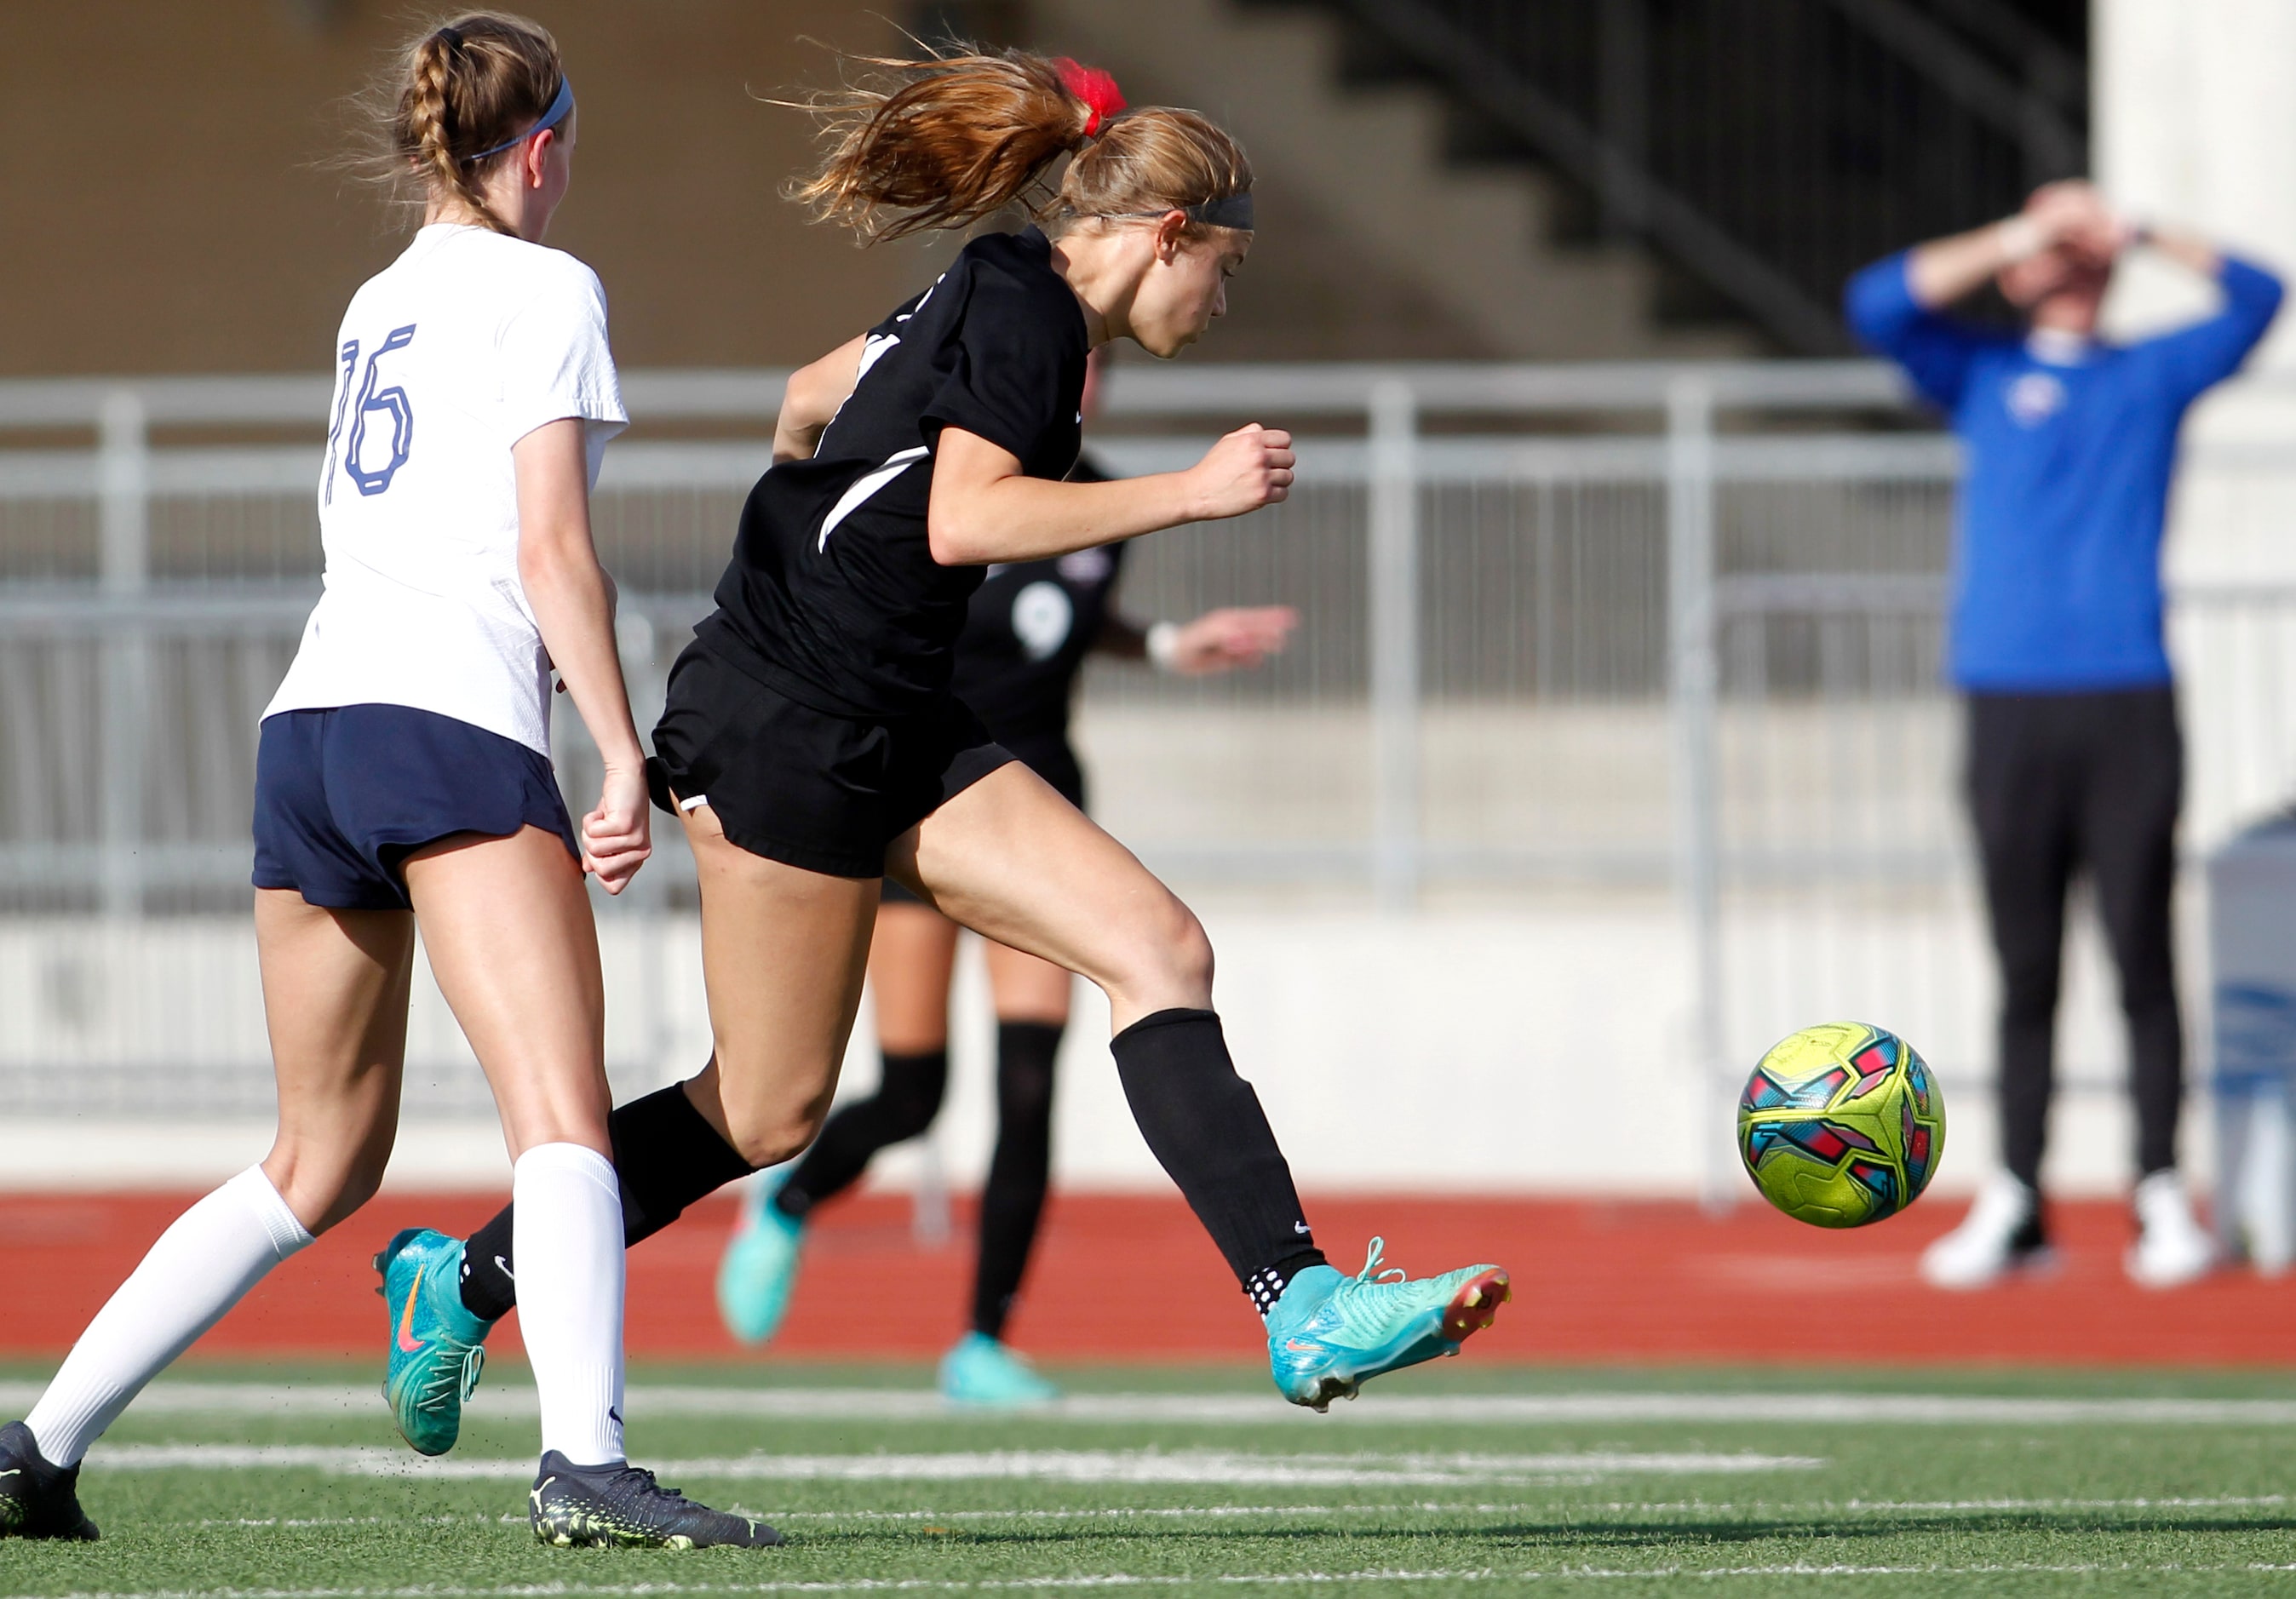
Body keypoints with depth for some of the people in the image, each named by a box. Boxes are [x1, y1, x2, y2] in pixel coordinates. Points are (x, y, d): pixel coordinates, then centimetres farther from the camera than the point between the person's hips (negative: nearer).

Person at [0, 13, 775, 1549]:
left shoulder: (380, 303, 25)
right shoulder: (545, 288, 2)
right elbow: (552, 550, -6)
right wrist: (626, 759, -7)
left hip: (309, 726, 8)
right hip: (454, 729, -8)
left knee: (323, 1160, 16)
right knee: (564, 1118, -18)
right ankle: (585, 1458, -38)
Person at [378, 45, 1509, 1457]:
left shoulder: (993, 298, 14)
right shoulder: (1028, 307, -13)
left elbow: (810, 399, 28)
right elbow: (962, 519, -26)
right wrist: (1191, 491, -23)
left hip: (896, 735, 10)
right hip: (783, 728, -10)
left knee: (1161, 951, -5)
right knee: (770, 1111, -1)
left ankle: (1305, 1311, -13)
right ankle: (472, 1279, 16)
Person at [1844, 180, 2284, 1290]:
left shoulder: (2154, 375, 18)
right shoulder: (1982, 377, 16)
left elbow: (2254, 298, 8)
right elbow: (1879, 305, 3)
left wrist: (2140, 235, 4)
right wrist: (2014, 239, 3)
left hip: (2129, 707, 0)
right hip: (2010, 703, 0)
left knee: (2143, 957, -4)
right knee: (2023, 969, 1)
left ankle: (2161, 1200, -4)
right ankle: (2015, 1206, 2)